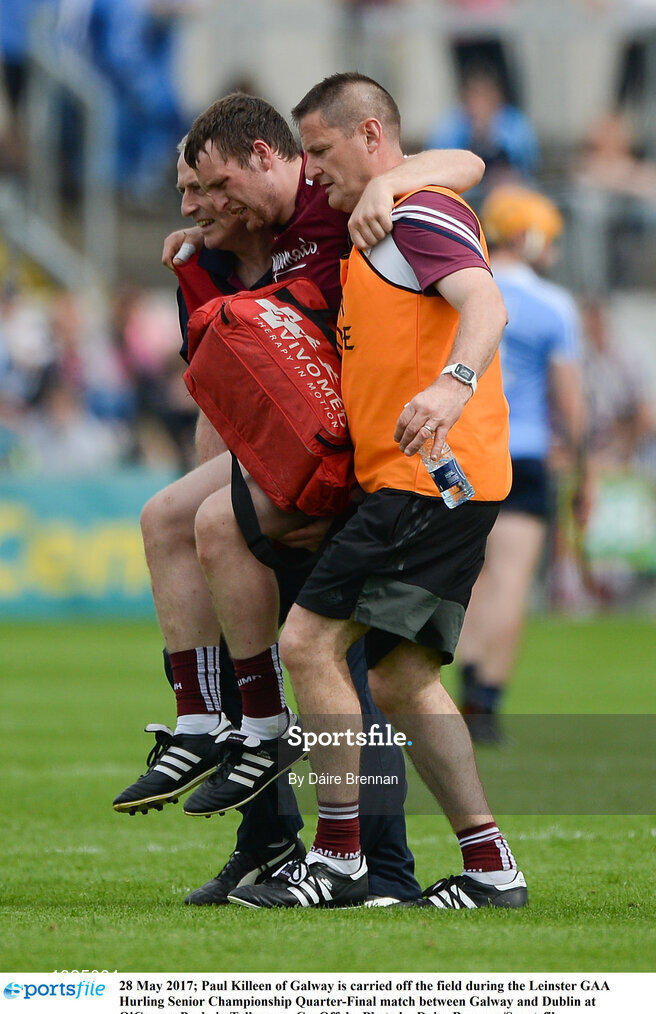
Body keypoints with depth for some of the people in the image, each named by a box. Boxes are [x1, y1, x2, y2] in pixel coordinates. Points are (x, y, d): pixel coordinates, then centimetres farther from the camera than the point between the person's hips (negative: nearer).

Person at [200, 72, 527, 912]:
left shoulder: (421, 209, -8)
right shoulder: (376, 230, 24)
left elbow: (484, 302, -24)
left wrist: (454, 382, -45)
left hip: (428, 479, -10)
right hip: (442, 487, 10)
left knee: (309, 641, -12)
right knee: (401, 678, 10)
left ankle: (339, 857, -10)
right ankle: (489, 867, 10)